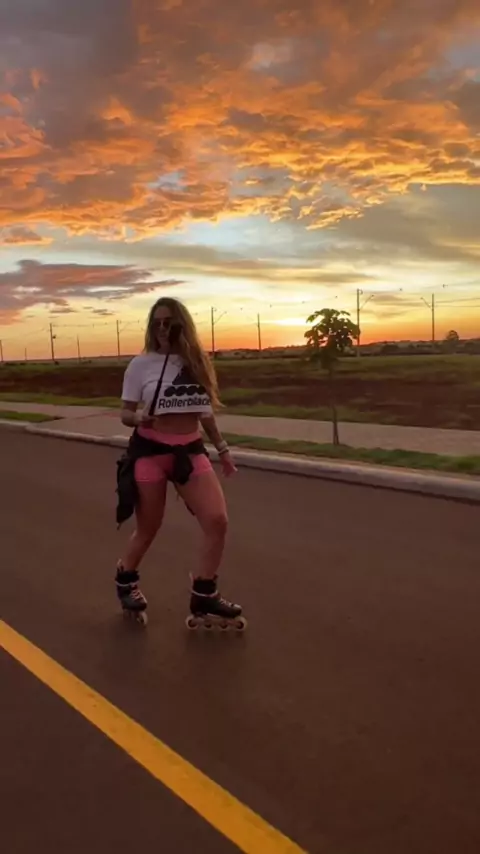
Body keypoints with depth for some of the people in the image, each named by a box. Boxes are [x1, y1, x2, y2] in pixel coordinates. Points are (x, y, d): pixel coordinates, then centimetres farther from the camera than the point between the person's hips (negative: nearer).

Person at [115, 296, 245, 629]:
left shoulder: (197, 362, 5)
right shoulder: (141, 364, -6)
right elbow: (125, 414, -3)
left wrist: (223, 449, 18)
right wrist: (140, 417, -25)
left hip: (191, 451, 4)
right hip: (151, 452, -3)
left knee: (218, 521, -8)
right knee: (148, 529, 5)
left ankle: (204, 598, 8)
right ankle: (126, 580, 36)